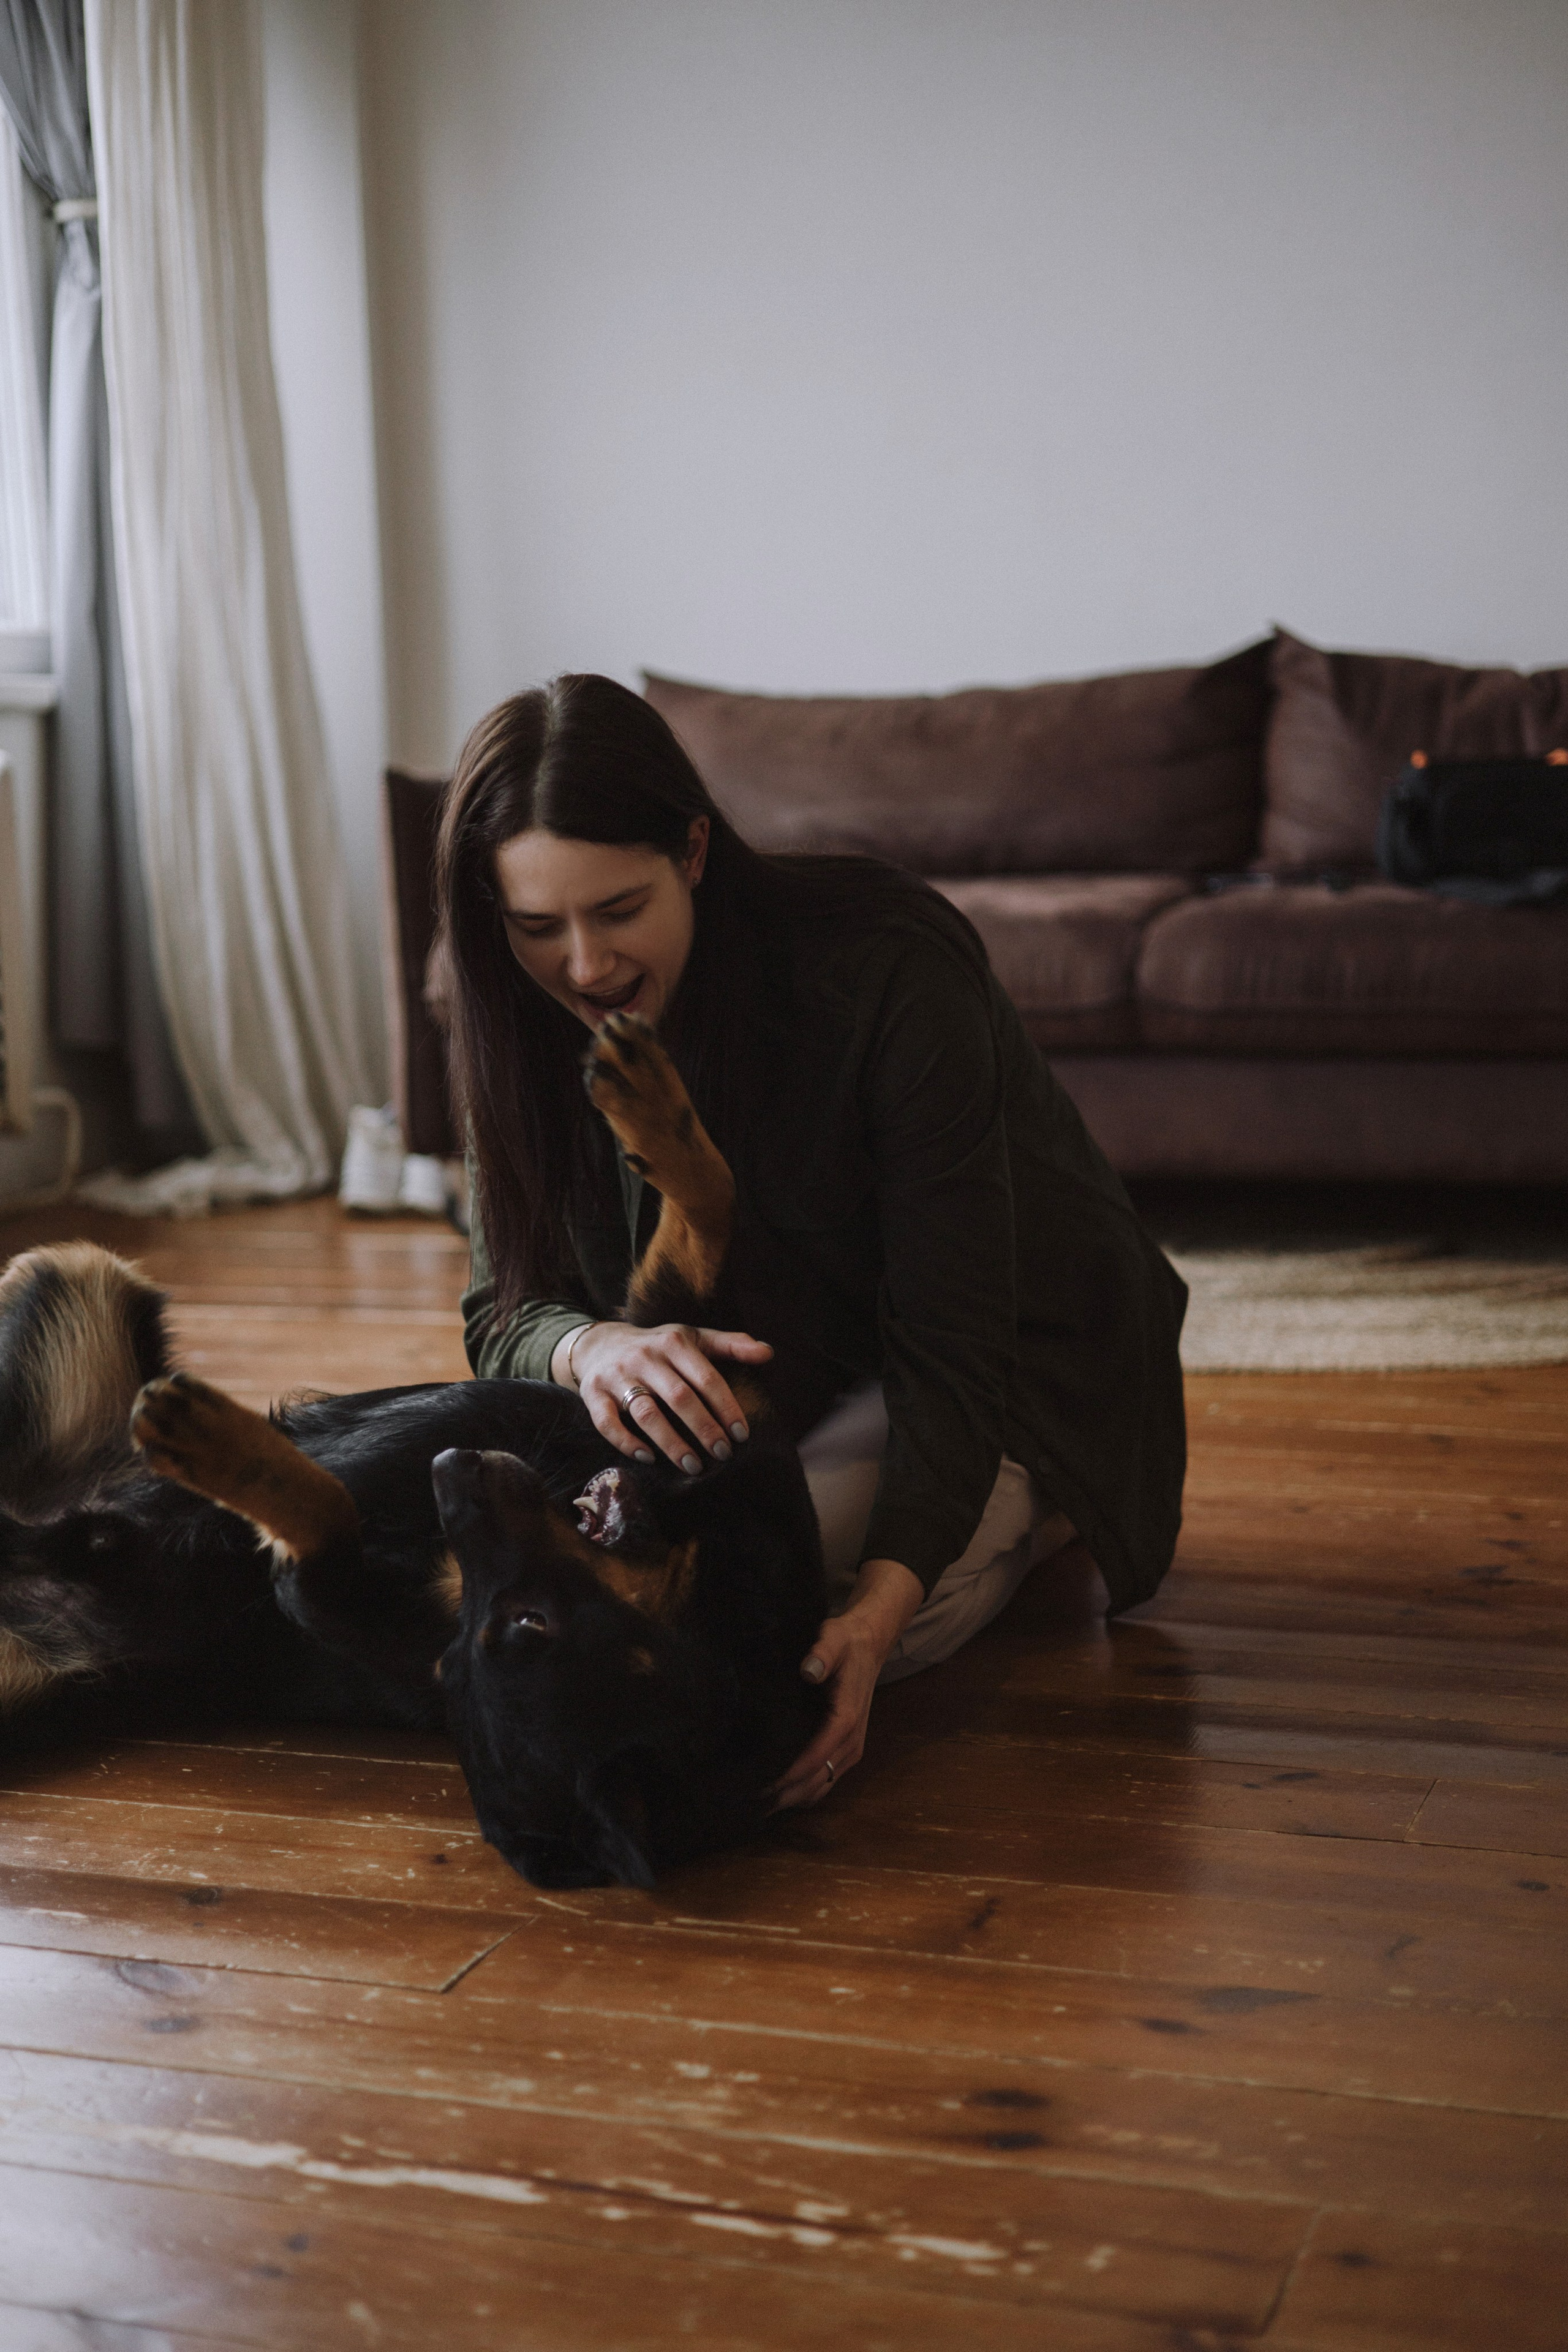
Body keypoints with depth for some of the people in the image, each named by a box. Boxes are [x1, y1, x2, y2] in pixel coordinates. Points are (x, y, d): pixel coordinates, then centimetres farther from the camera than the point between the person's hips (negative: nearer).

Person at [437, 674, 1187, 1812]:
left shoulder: (884, 972, -32)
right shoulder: (531, 1027, -14)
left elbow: (951, 1333, -33)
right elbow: (505, 1310, -13)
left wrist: (879, 1610, -46)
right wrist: (591, 1349, -41)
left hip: (1014, 1363, -6)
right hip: (796, 1365, 7)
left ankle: (1027, 1515, 4)